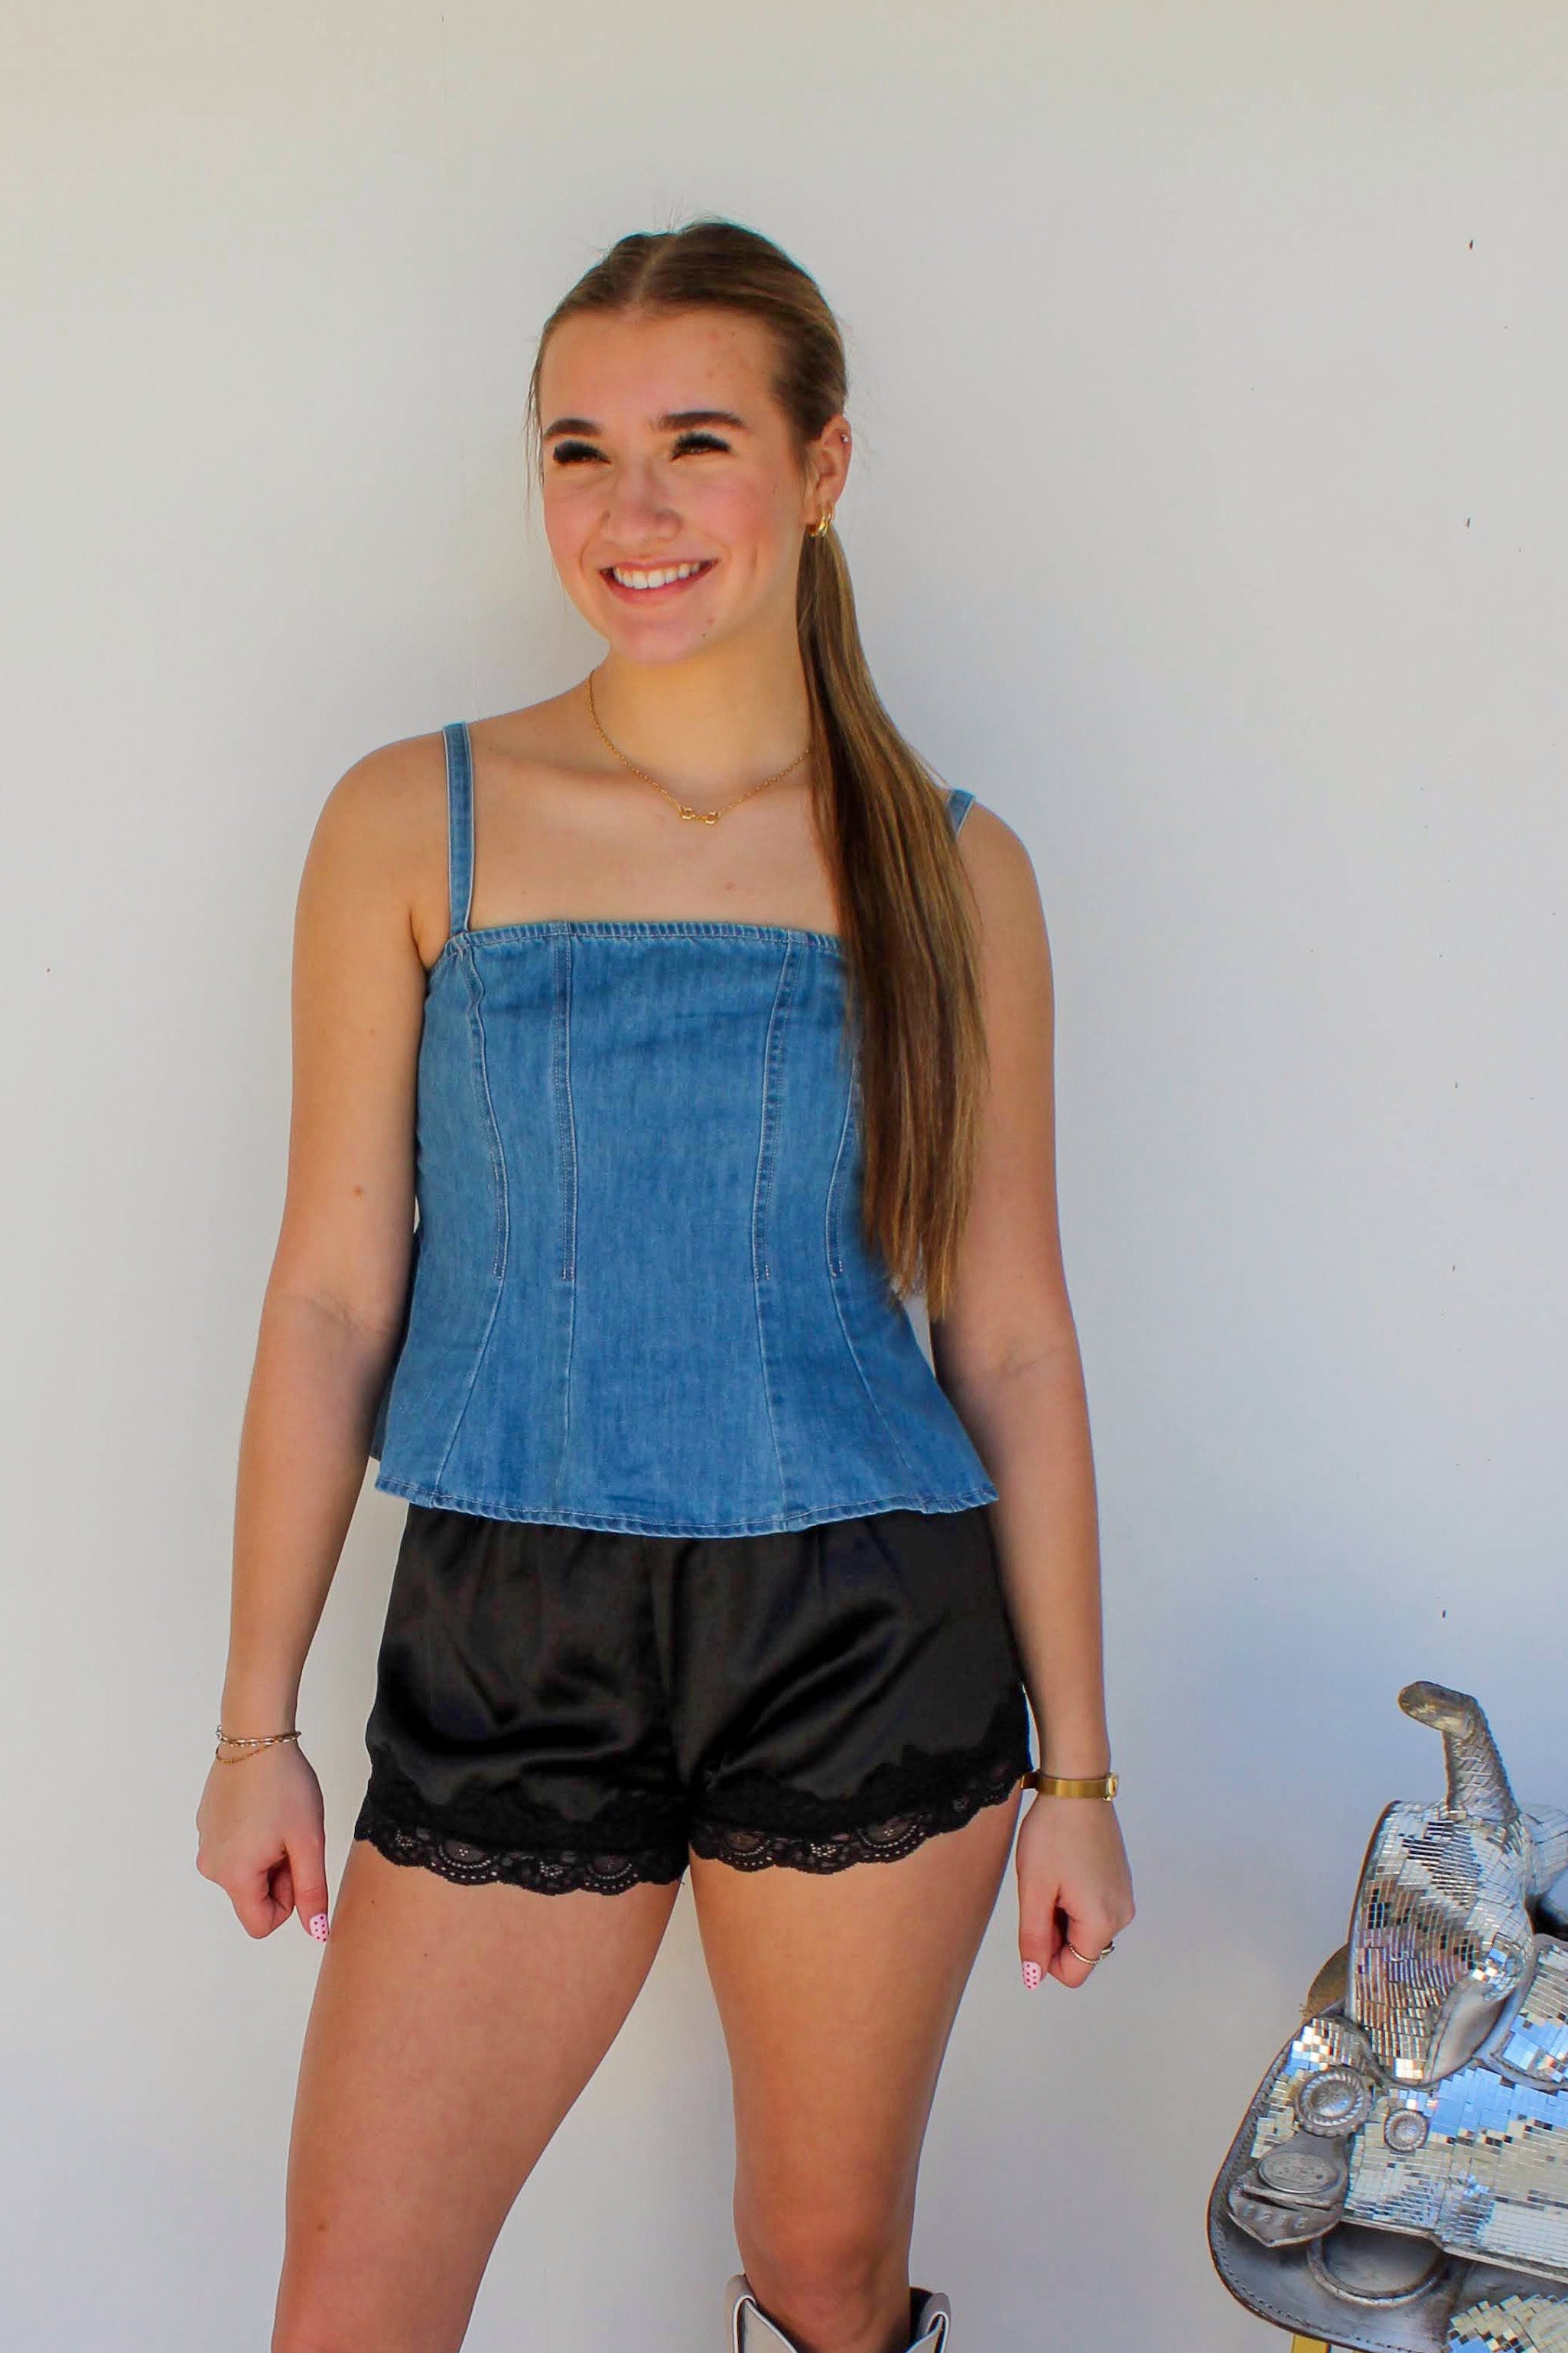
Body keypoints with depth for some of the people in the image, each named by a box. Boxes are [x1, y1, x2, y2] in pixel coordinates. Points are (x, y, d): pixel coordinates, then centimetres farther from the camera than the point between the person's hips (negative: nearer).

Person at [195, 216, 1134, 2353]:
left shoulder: (954, 870, 1)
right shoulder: (415, 824, -1)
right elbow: (332, 1294, 0)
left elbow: (1011, 1336, 3)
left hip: (872, 1642, 1)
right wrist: (258, 1723, 1)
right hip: (512, 1643, 0)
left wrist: (1076, 1768, 4)